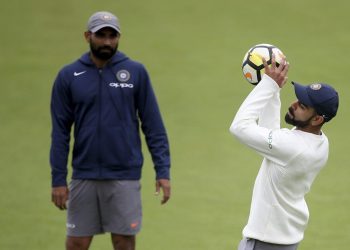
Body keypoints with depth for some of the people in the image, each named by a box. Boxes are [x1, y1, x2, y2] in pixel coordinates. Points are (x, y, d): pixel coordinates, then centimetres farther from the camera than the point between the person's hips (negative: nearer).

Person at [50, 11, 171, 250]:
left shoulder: (136, 72, 0)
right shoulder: (69, 76, 2)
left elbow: (153, 125, 1)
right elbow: (60, 131, 4)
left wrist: (163, 171, -6)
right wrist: (58, 179, -1)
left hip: (125, 176, -1)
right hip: (83, 175, 1)